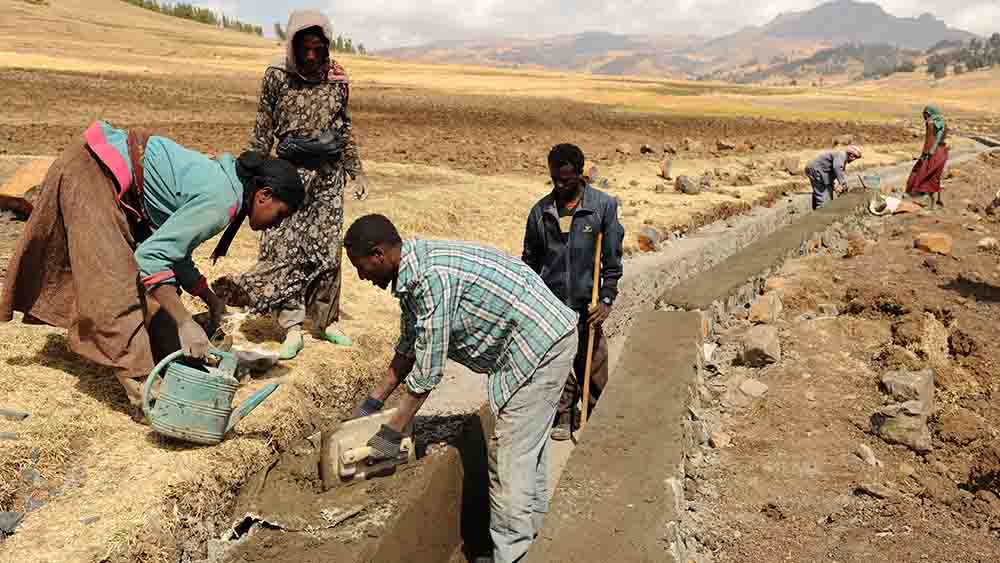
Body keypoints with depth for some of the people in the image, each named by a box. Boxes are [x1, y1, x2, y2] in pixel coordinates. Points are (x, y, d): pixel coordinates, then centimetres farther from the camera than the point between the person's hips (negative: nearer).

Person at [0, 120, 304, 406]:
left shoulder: (220, 178, 7)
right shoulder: (221, 202, -22)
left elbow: (172, 248, 11)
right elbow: (152, 255, -27)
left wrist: (212, 301, 12)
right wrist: (185, 323, -29)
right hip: (91, 176, -10)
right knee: (117, 288, -12)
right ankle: (143, 387, -11)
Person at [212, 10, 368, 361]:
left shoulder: (337, 81, 0)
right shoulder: (276, 79, -5)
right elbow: (262, 133, 1)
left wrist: (356, 172, 11)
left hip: (328, 178, 2)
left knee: (327, 250, 6)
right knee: (284, 250, -5)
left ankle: (326, 321, 19)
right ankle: (293, 329, 2)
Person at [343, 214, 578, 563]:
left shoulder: (431, 276, -26)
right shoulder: (412, 272, 5)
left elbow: (429, 367, -23)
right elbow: (409, 347, 15)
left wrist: (391, 434, -14)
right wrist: (372, 403, 17)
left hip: (540, 344, -10)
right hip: (543, 339, 10)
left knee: (509, 458, -7)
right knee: (528, 443, 23)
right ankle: (528, 527, 40)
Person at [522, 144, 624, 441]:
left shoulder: (604, 205, -4)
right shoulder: (541, 211, 2)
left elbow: (612, 259, -3)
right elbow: (530, 259, 11)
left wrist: (606, 299, -9)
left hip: (586, 304, -1)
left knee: (592, 366, 8)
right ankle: (563, 417, 25)